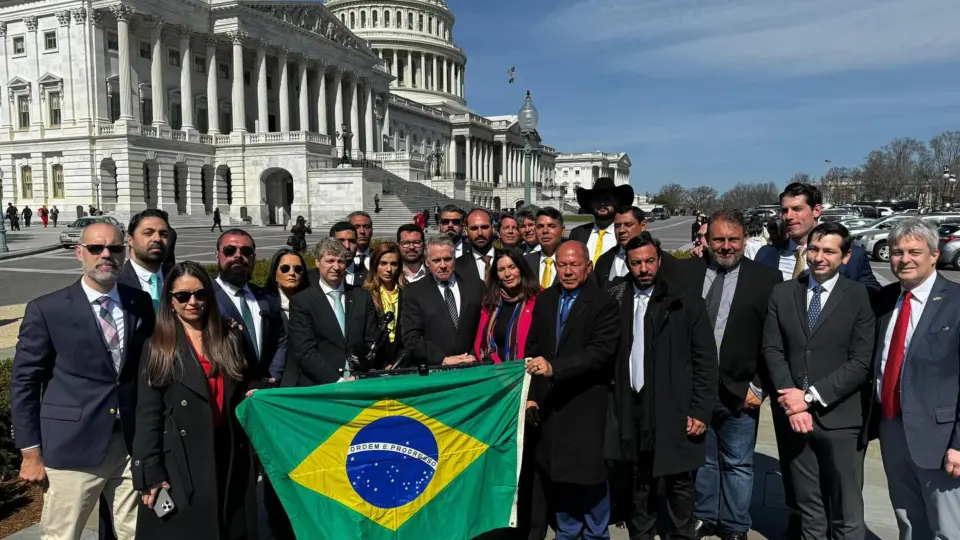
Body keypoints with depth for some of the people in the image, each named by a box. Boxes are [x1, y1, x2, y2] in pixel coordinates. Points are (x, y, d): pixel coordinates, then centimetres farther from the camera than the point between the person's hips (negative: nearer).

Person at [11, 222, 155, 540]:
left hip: (133, 444, 3)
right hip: (72, 446, -3)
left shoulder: (141, 304, 4)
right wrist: (31, 452, -5)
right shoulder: (46, 310, -5)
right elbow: (24, 383, -2)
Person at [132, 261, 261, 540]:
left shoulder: (231, 338, 8)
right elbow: (148, 415, -4)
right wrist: (151, 474, -9)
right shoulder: (158, 348, 0)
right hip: (180, 461, -2)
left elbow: (253, 383, 20)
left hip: (231, 455, 3)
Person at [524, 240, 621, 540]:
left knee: (589, 474, 6)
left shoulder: (604, 304, -9)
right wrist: (532, 396, 3)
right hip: (549, 404, 5)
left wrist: (554, 367, -28)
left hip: (586, 406, -4)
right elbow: (532, 349, 9)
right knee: (557, 473, 14)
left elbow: (601, 352, -19)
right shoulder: (544, 299, 8)